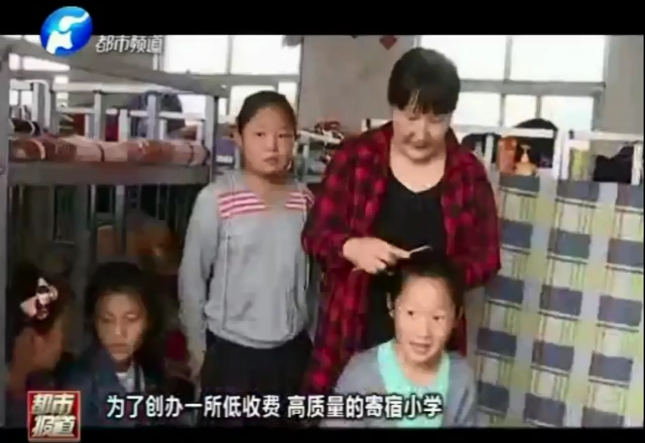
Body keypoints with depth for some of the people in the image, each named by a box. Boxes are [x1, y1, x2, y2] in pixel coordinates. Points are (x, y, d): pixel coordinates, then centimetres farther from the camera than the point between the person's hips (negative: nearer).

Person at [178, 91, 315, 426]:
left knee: (286, 422, 21)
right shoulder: (216, 199, -15)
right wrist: (198, 349, -2)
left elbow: (312, 275, 5)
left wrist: (312, 339, 9)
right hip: (230, 350, -3)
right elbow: (191, 277, -7)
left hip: (291, 350, 4)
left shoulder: (304, 200, -3)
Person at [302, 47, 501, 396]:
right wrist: (351, 247, -23)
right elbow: (315, 233, -2)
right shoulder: (356, 155, -3)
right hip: (354, 333, 0)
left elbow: (485, 258, 3)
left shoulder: (468, 172, 0)